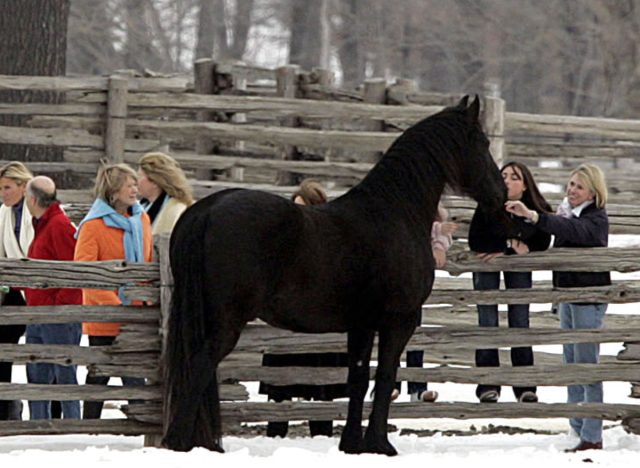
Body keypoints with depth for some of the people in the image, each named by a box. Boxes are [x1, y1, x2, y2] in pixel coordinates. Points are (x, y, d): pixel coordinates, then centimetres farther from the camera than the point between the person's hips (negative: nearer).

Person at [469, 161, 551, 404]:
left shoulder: (539, 210, -19)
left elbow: (541, 243, -15)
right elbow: (475, 241, -21)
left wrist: (504, 252, -23)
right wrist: (511, 244, -25)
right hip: (487, 264, -1)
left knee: (520, 320, 0)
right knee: (488, 322, -5)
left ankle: (525, 385, 5)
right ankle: (488, 385, -1)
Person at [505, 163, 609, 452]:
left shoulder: (596, 220, -13)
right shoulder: (566, 213, 12)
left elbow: (572, 231, -34)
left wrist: (531, 216, -44)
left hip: (589, 296, -9)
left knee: (587, 363, -10)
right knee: (571, 363, 13)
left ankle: (592, 437, -9)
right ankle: (578, 427, 20)